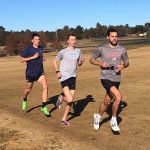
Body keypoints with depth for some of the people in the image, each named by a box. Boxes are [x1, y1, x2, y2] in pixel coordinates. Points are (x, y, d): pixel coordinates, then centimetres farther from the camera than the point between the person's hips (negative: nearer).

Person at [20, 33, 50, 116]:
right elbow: (21, 60, -13)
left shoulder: (41, 48, 4)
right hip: (30, 73, -3)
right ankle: (24, 100, 49)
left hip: (40, 72, 3)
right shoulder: (28, 49, -12)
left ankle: (44, 106, -10)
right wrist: (33, 57, -22)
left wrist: (42, 59, 1)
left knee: (45, 86, -16)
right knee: (28, 89, 14)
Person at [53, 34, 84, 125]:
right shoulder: (63, 52, -5)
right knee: (70, 100, -17)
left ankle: (64, 119, 22)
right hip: (64, 77, -5)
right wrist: (57, 71, -5)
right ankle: (61, 98, 19)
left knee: (71, 100, 5)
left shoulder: (78, 51, 7)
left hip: (73, 77, 5)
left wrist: (81, 61, -5)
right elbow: (55, 61, 8)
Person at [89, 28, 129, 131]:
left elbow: (127, 62, 15)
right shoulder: (102, 49, -4)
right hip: (106, 78, -4)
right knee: (118, 97, -23)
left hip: (116, 79, 4)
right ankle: (114, 120, -3)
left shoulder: (122, 49, 4)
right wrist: (100, 63, -13)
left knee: (107, 101, 16)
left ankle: (98, 117, 43)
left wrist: (123, 66, -8)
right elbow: (91, 60, 5)